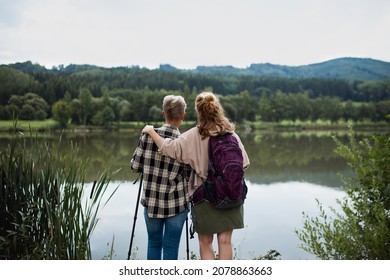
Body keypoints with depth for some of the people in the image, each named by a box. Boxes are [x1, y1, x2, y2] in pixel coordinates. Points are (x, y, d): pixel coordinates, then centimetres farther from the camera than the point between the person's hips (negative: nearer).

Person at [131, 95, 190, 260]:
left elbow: (135, 166, -1)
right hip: (176, 203, -2)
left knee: (154, 242, 20)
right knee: (171, 246, 9)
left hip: (151, 201, 3)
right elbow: (189, 174, -6)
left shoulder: (147, 135, -7)